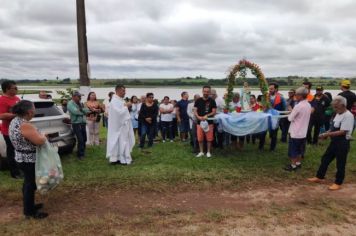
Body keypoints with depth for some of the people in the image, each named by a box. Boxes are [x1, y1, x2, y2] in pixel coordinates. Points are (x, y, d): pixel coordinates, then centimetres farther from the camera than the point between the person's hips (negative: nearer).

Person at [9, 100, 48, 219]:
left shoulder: (14, 121, 3)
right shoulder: (25, 125, -27)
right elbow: (40, 141, -30)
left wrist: (38, 135, 5)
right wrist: (43, 136, -10)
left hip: (21, 158, 10)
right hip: (29, 160, -10)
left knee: (28, 182, 22)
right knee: (30, 184, 4)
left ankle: (29, 206, 38)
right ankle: (29, 212, 18)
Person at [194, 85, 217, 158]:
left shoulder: (212, 101, 0)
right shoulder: (198, 100, 5)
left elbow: (214, 112, -2)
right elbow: (195, 111, 5)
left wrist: (207, 116, -18)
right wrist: (198, 117, -15)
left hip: (209, 122, -2)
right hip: (200, 122, 2)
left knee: (209, 138, 1)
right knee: (200, 138, 5)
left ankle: (208, 152, 16)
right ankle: (201, 152, 19)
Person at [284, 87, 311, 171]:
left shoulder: (298, 106, -22)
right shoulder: (308, 105, 3)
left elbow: (290, 118, -16)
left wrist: (290, 114, 3)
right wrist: (293, 113, 8)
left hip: (295, 132, -8)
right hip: (303, 132, 8)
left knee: (293, 150, 5)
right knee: (299, 149, 19)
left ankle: (293, 165, 13)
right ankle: (298, 163, 30)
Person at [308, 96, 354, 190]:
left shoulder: (348, 116, -21)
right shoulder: (338, 114, 7)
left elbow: (342, 132, -26)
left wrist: (327, 134, -24)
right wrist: (326, 133, -1)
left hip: (343, 143, -9)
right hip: (334, 142, 9)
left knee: (340, 164, 6)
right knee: (325, 159, 15)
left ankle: (338, 183, 22)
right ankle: (319, 177, 29)